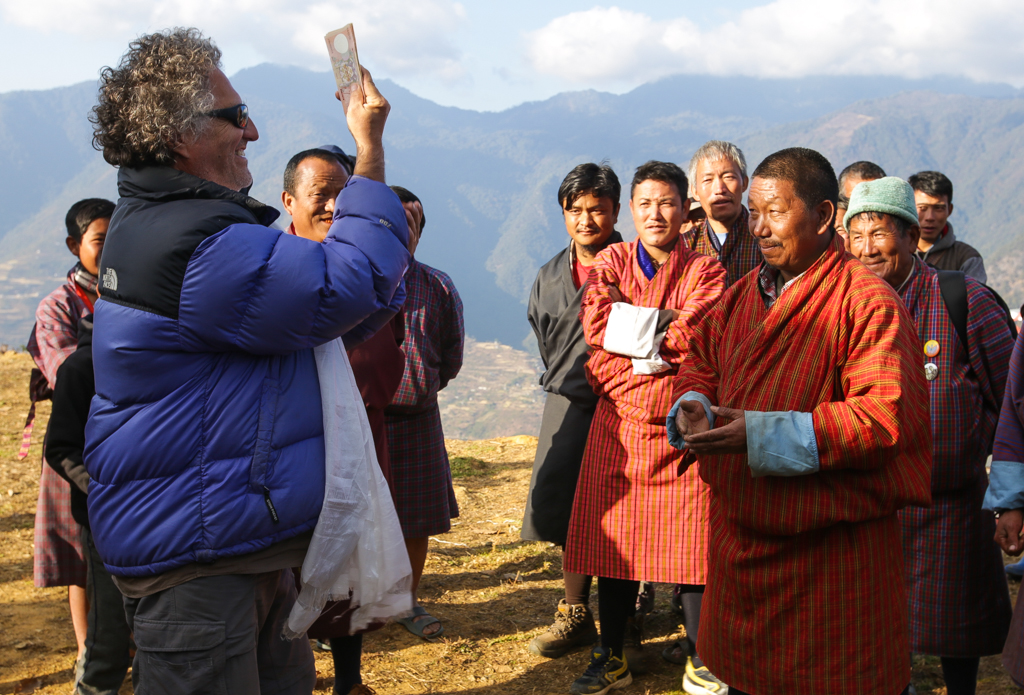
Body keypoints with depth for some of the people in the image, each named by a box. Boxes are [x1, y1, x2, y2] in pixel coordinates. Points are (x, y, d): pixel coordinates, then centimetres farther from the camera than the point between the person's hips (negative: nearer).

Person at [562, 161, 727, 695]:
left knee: (690, 545, -1)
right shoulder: (611, 262, 10)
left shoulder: (704, 270, 4)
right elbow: (596, 321, -8)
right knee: (615, 539, 6)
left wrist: (633, 323, -8)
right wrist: (665, 321, -10)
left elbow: (694, 340, -13)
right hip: (619, 421, 2)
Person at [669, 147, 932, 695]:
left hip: (833, 549, -7)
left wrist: (762, 435, -27)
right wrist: (693, 404, -6)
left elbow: (885, 417, -24)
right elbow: (701, 361, 19)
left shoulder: (868, 303, -16)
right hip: (742, 536, 7)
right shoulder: (744, 294, 8)